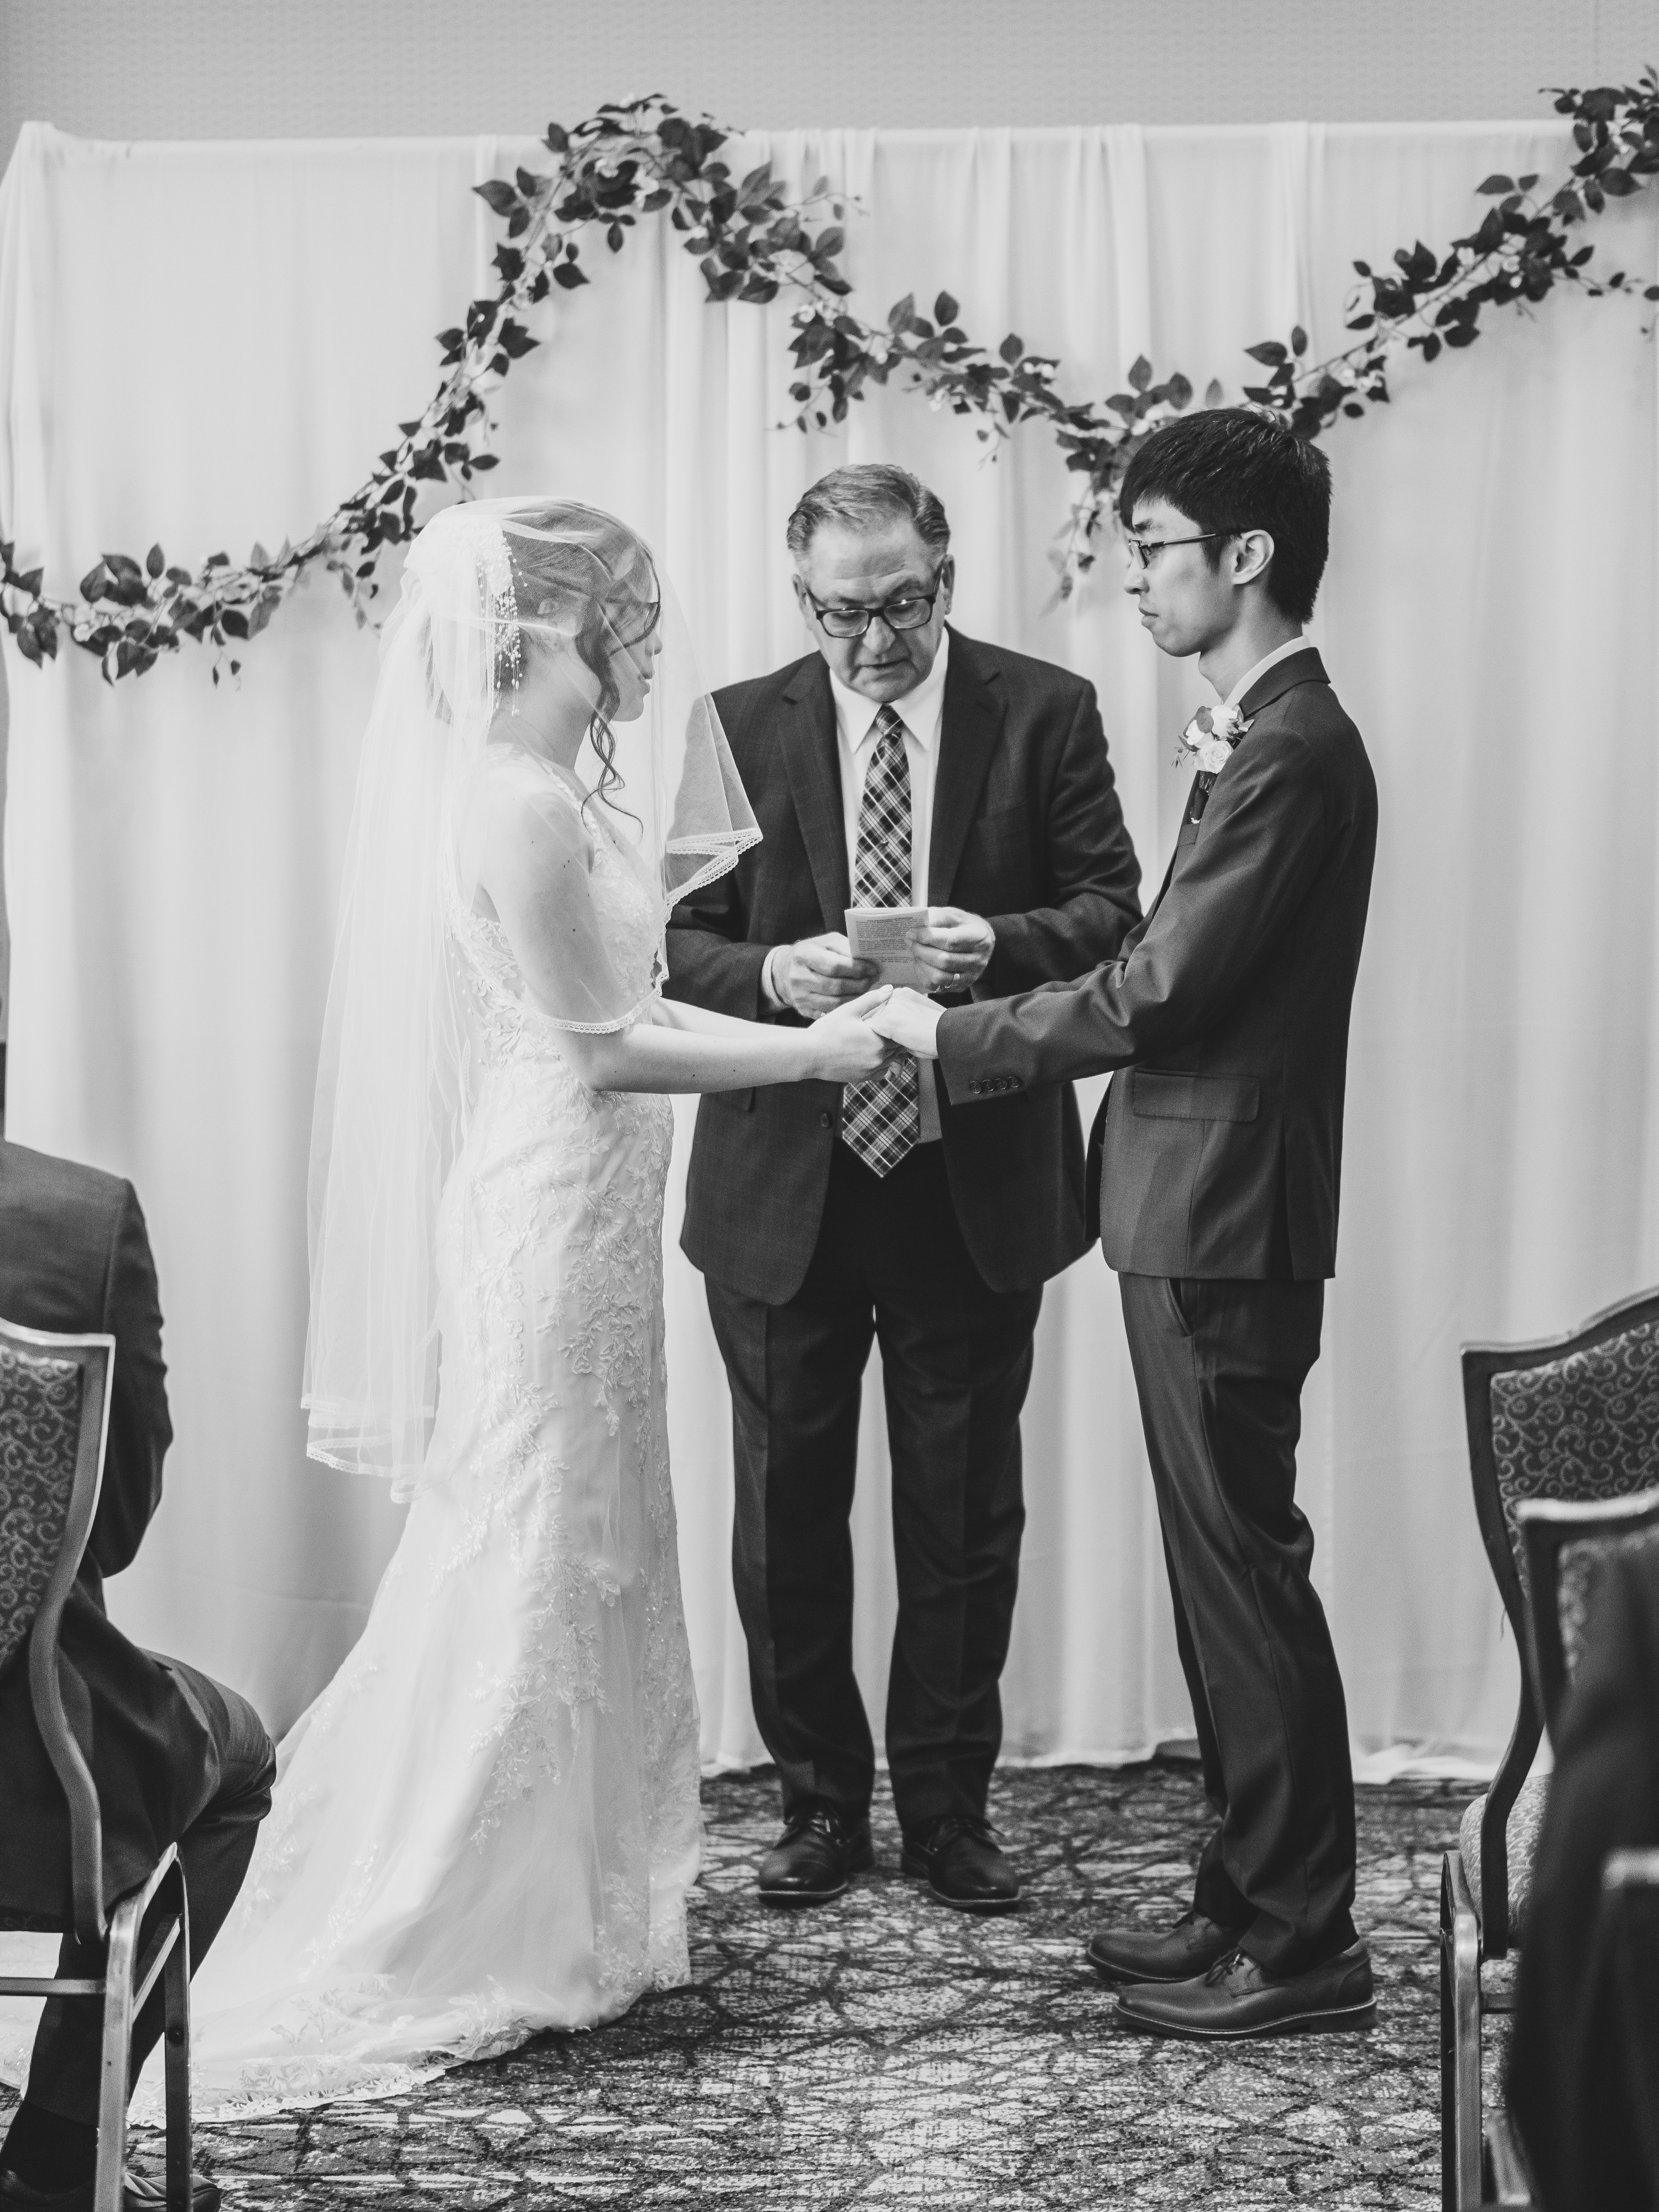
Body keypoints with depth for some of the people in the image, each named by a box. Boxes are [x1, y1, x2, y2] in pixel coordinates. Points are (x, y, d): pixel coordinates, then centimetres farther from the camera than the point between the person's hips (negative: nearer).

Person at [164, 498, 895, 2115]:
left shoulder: (550, 788, 10)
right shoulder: (520, 802, -19)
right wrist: (814, 1052, -12)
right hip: (551, 1219, -10)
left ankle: (555, 1909, 28)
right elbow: (599, 1045, -18)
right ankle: (436, 1950, 12)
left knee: (577, 1560, 16)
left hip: (575, 1216, 10)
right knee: (529, 1573, 0)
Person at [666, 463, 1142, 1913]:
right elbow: (679, 937, 1)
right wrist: (772, 973, -20)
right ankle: (821, 1802, 24)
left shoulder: (1044, 713, 0)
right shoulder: (740, 726, 2)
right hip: (785, 1184, 1)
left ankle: (949, 1808, 23)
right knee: (788, 1509, 8)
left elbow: (1112, 909, -2)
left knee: (966, 1513, 9)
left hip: (976, 1179, -1)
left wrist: (999, 945, -22)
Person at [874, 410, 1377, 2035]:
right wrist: (1005, 954, 9)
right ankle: (1253, 1902, 26)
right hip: (1199, 1208, 10)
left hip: (1224, 1222, -10)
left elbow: (1158, 989, -21)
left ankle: (1300, 1946, 7)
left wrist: (953, 1035, -11)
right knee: (1226, 1571, 15)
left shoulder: (1291, 752, -17)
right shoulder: (1264, 736, 15)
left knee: (1243, 1568, -3)